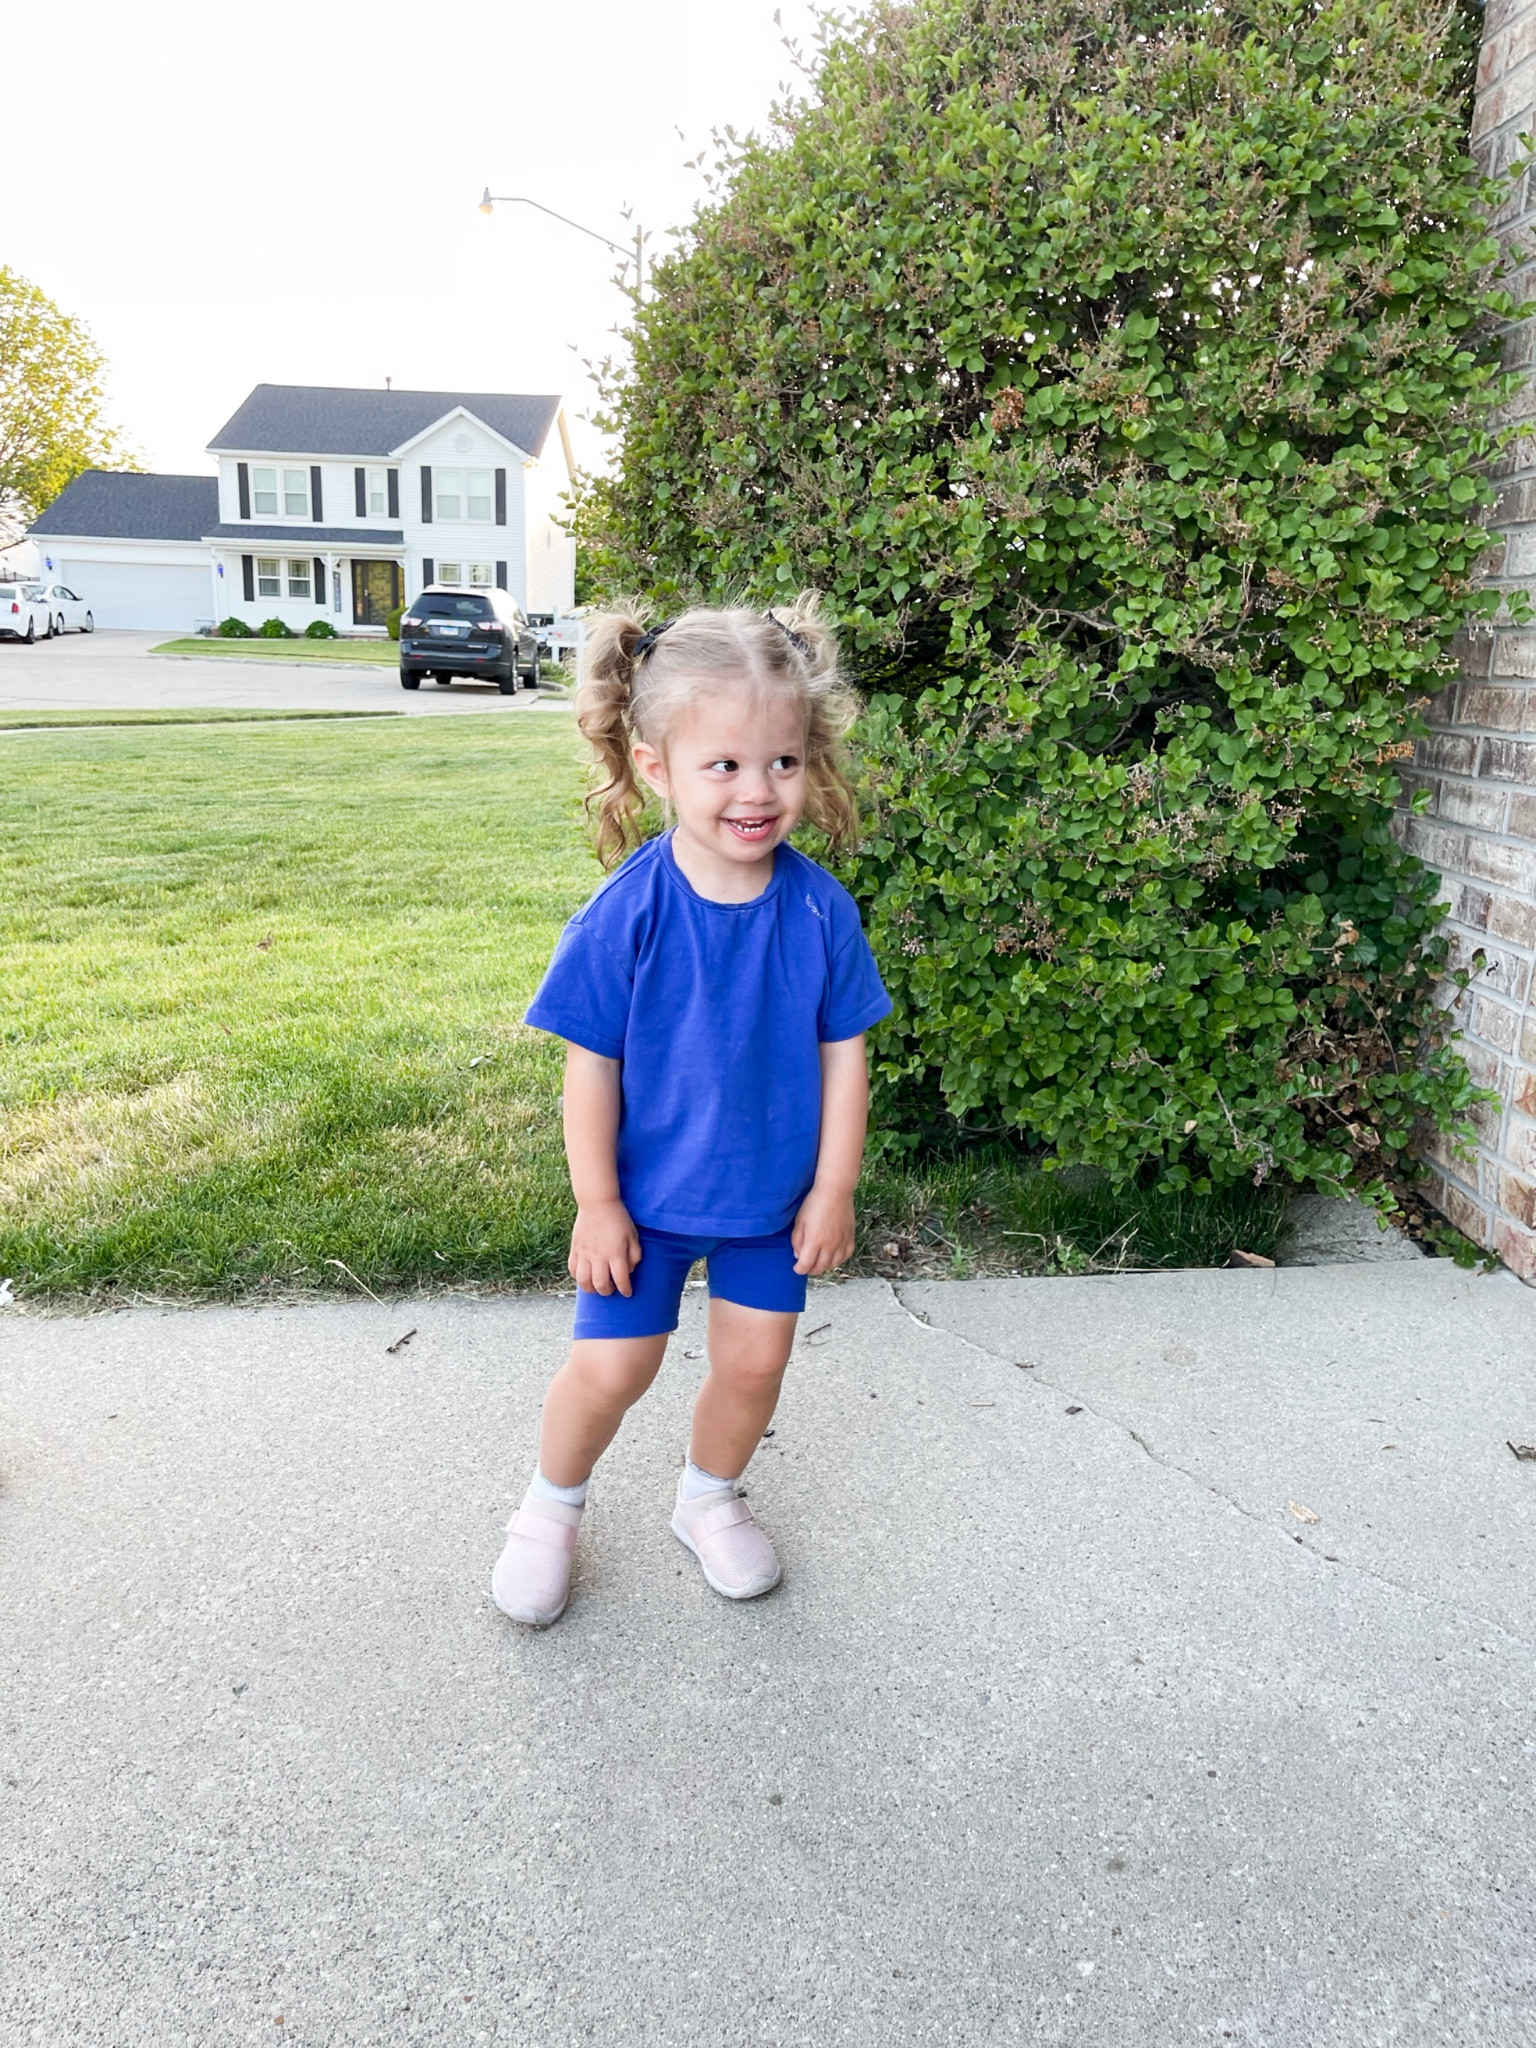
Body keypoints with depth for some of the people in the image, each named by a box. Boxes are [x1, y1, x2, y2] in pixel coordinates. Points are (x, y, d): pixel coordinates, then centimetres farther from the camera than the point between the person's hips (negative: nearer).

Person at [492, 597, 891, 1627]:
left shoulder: (819, 907, -14)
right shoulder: (627, 914, -21)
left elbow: (844, 1054, -4)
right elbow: (592, 1068, -13)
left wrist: (833, 1191, -3)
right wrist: (597, 1203, -10)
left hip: (775, 1192, 3)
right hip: (647, 1193, -2)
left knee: (755, 1359, 13)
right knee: (612, 1367, 5)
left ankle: (711, 1498, 41)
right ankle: (552, 1507, 34)